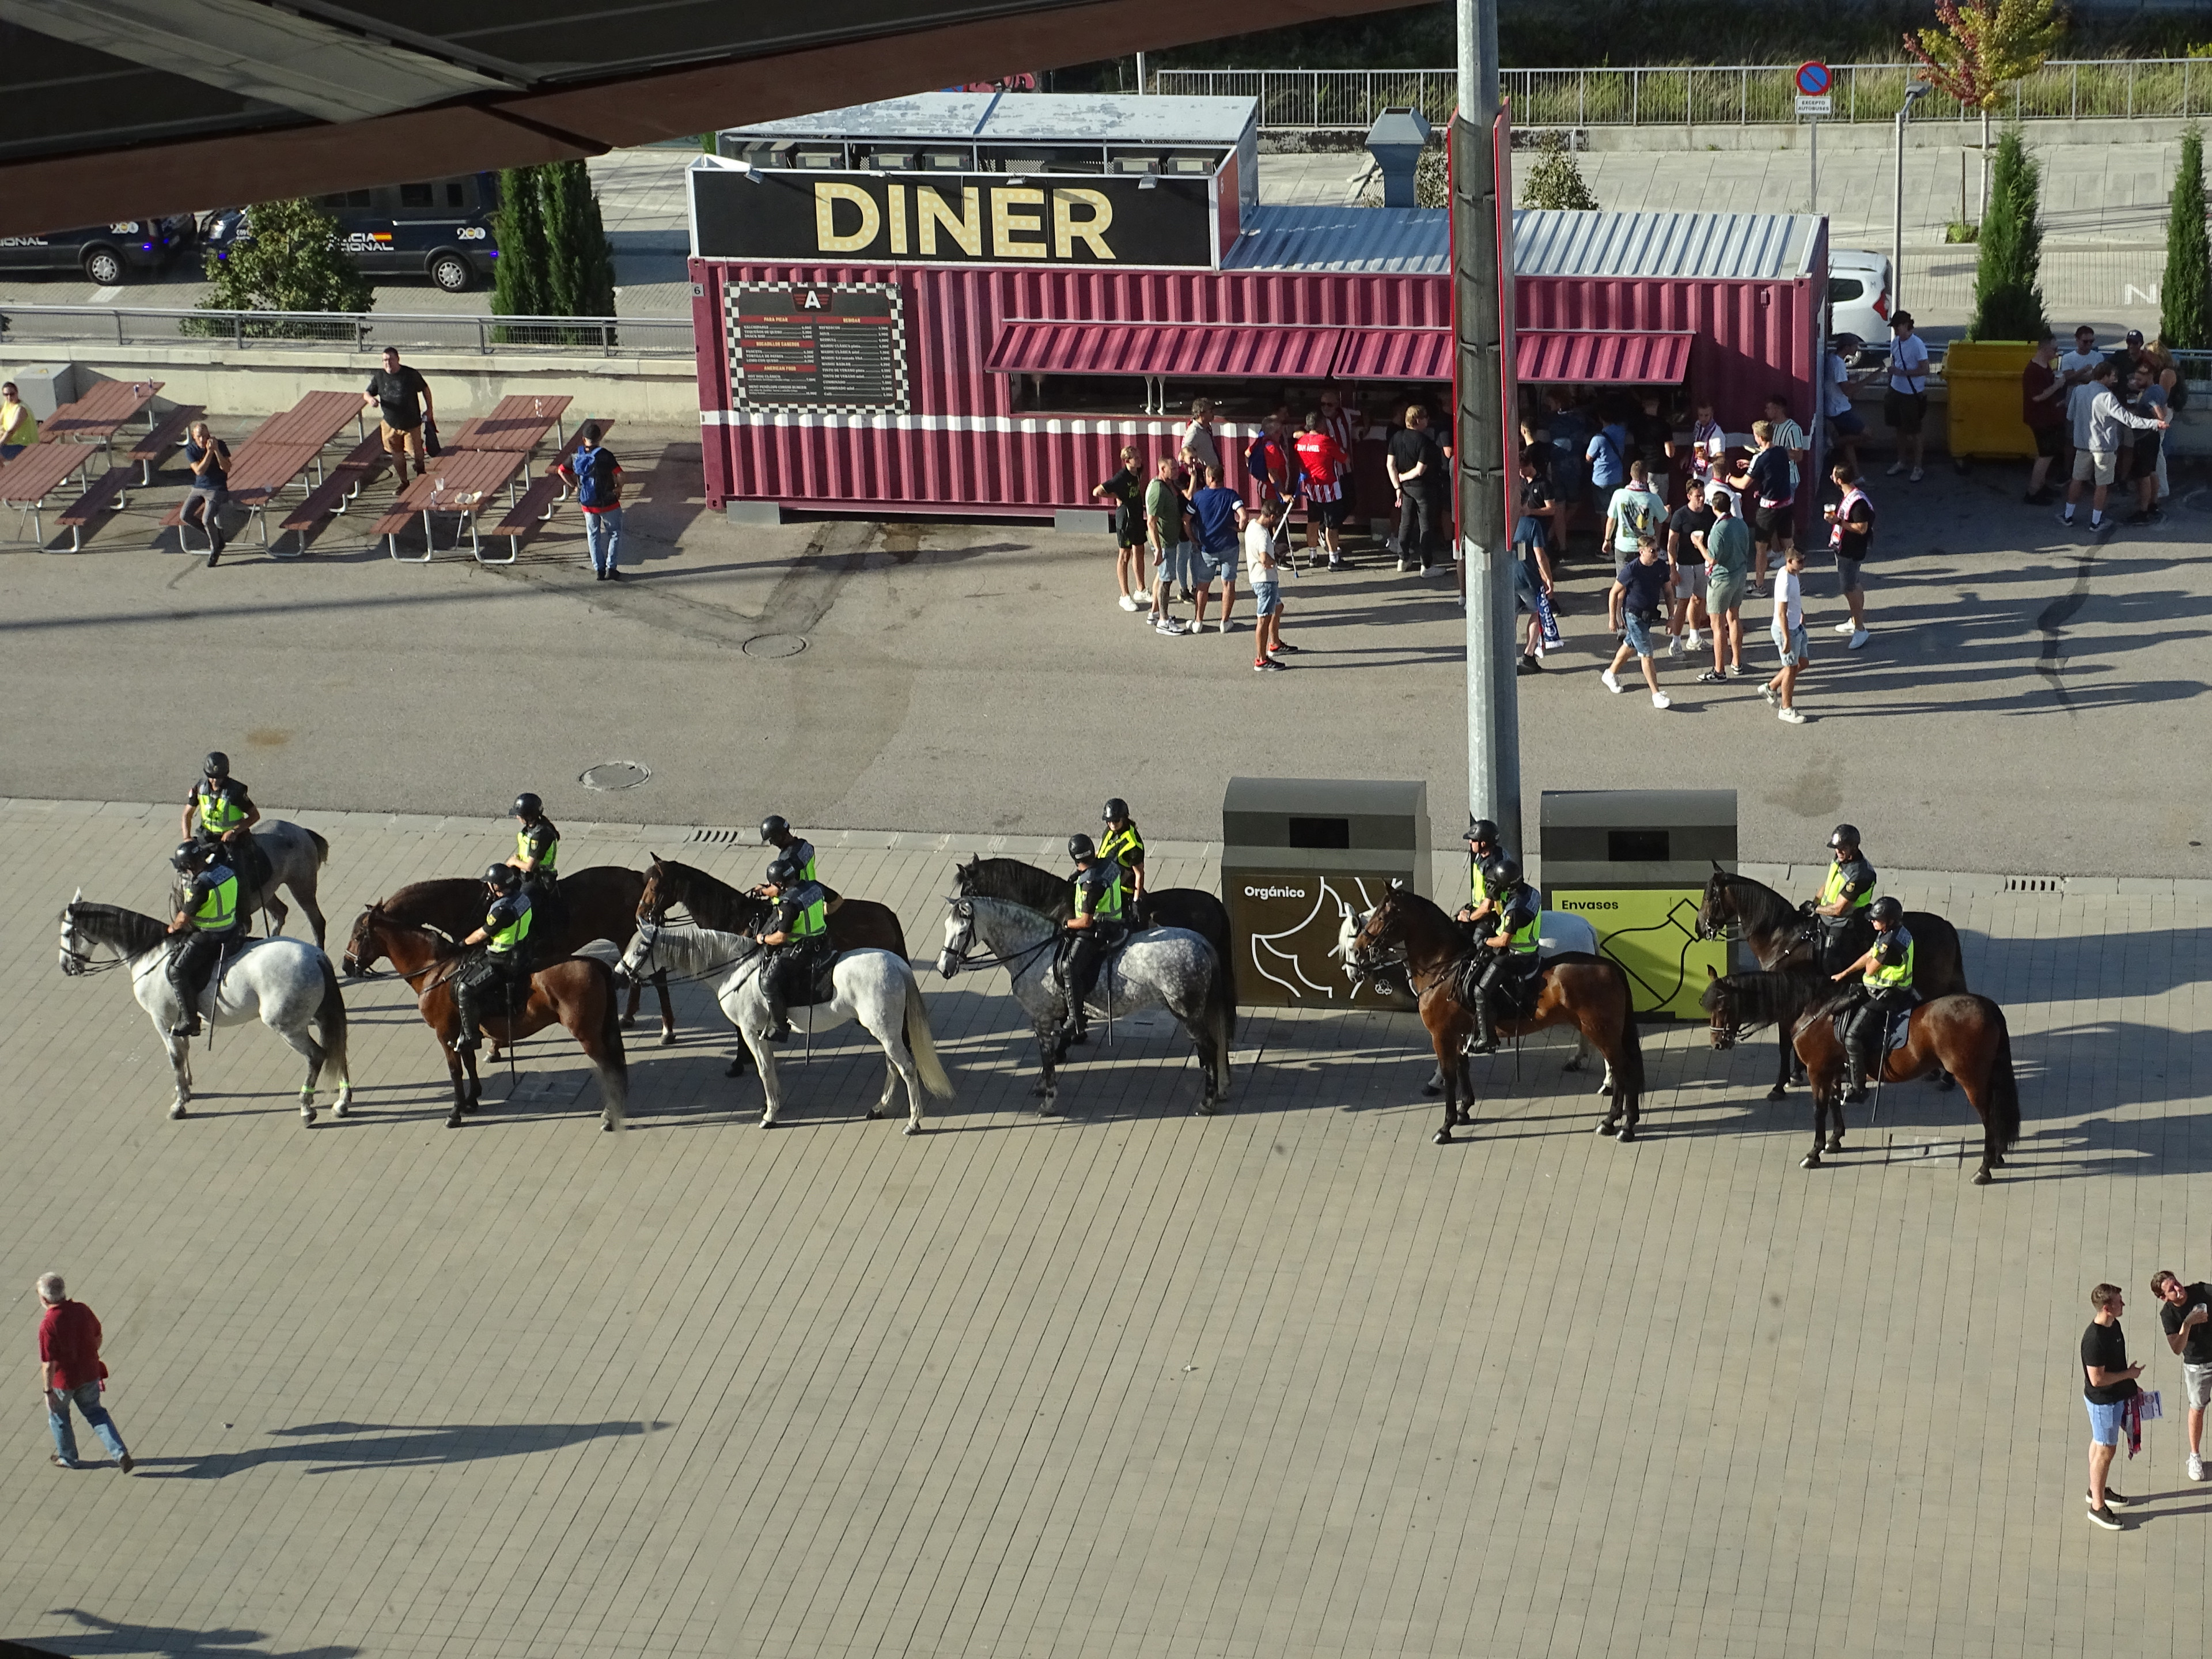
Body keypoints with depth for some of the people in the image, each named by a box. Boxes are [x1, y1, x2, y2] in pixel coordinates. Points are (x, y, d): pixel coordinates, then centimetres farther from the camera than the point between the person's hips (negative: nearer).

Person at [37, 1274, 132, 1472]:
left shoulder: (48, 1324, -29)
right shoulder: (82, 1310, -11)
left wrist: (49, 1391, -15)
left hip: (63, 1379, -5)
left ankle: (67, 1457, 41)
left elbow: (49, 1363, -26)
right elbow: (97, 1337, 5)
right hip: (89, 1373, 5)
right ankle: (121, 1454, 12)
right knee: (96, 1412, 22)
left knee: (58, 1414, 23)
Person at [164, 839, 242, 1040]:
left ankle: (190, 1021, -2)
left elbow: (184, 918, -16)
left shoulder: (201, 885, -26)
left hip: (208, 938, -9)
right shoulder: (225, 871, -1)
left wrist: (173, 928, 7)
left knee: (177, 971, -3)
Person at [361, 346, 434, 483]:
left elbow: (425, 389, 1)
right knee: (397, 454, 12)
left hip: (412, 422, -3)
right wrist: (370, 398, -21)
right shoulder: (379, 377, -5)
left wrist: (429, 409, -1)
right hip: (390, 424, 3)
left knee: (416, 452, 5)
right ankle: (403, 483, 29)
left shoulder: (411, 375, -13)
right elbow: (367, 394, 4)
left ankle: (421, 475, 32)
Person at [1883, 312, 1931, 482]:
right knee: (1900, 429, 18)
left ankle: (1917, 467, 14)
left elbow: (1924, 370, -20)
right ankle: (1901, 462, 33)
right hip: (1897, 391, 7)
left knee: (1914, 432, 3)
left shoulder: (1917, 345, -20)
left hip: (1913, 394, -7)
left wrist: (1901, 372, -25)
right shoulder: (1895, 343, 3)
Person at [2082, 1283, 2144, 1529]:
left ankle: (2097, 1490, 42)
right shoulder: (2094, 1339, -33)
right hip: (2102, 1401, -9)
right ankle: (2097, 1506, 15)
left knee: (2099, 1443, 24)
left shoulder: (2114, 1326, -3)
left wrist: (2132, 1386, 17)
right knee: (2106, 1450, 2)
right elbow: (2097, 1379, -30)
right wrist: (2128, 1374, -19)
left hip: (2116, 1396, 9)